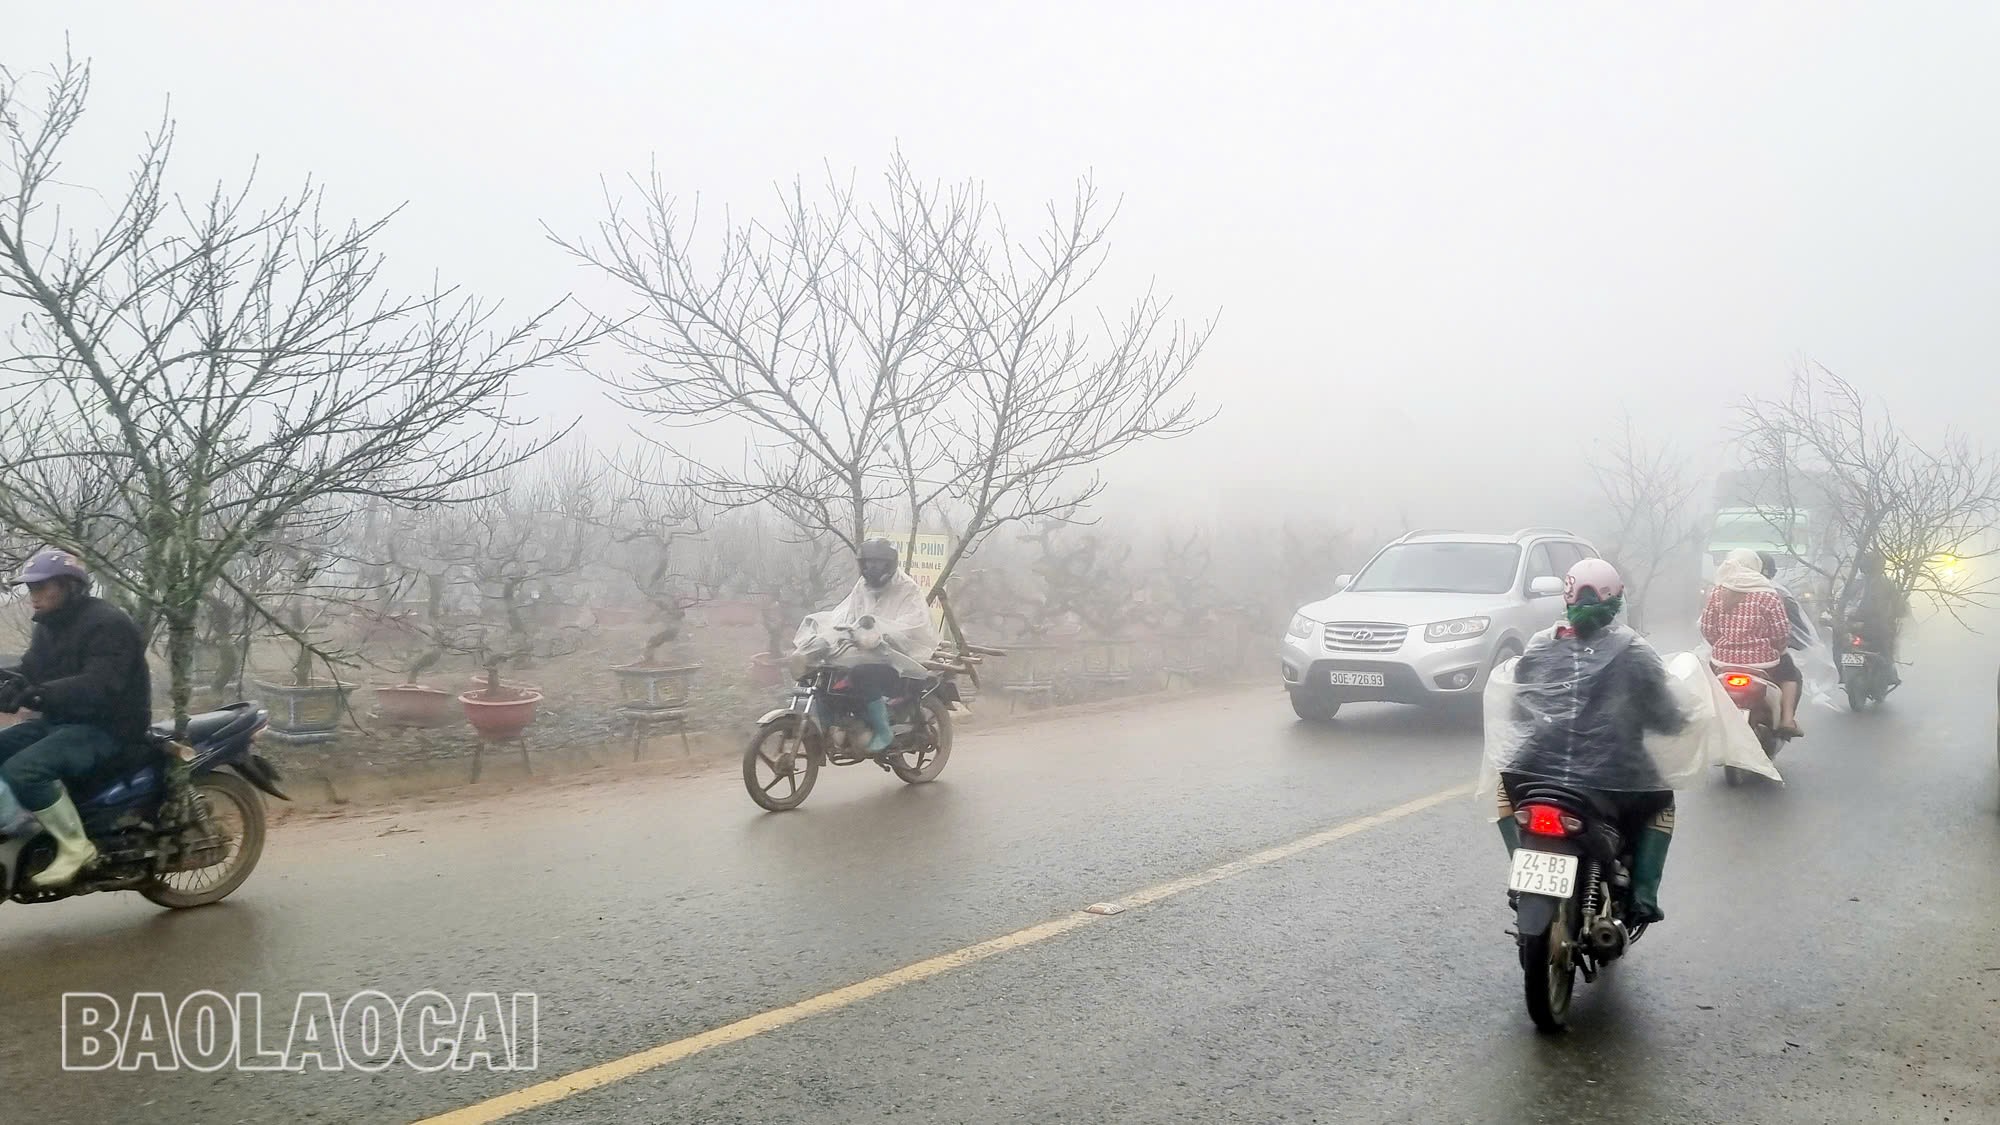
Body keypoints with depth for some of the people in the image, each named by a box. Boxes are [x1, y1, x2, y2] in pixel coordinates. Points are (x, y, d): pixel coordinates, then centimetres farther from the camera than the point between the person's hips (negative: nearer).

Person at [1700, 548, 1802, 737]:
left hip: (1723, 660, 2)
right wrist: (1780, 648, 12)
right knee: (1792, 675, 26)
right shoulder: (1767, 595, -10)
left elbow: (1707, 630, 1)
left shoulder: (1716, 594, -1)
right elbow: (1781, 634, -10)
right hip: (1763, 660, -2)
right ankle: (1788, 719, 8)